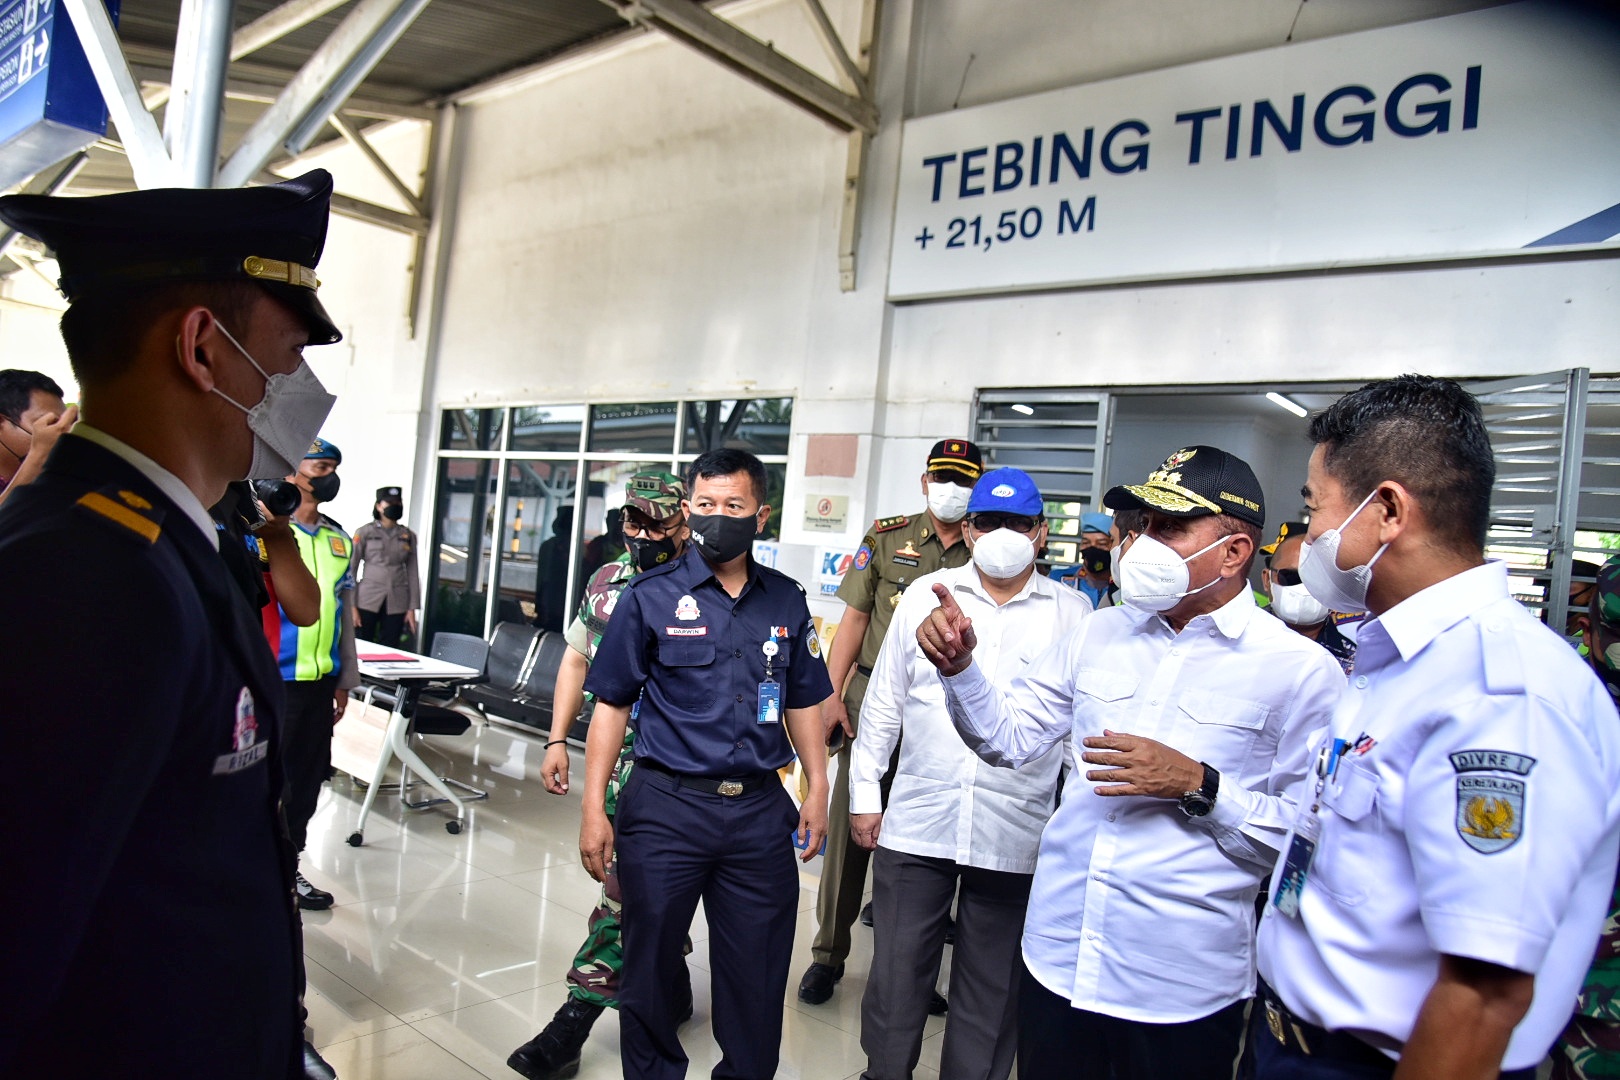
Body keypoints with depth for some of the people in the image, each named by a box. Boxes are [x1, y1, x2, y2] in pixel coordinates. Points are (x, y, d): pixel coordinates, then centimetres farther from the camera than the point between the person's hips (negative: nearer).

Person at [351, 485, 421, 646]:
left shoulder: (409, 536, 9)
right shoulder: (364, 533, 1)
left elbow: (413, 573, 9)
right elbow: (352, 569, 0)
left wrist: (412, 608, 4)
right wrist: (352, 606, -7)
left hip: (397, 604, 2)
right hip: (368, 600, -2)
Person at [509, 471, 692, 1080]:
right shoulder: (608, 582, 9)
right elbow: (576, 660, 17)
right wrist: (557, 741, 12)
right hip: (614, 756, 6)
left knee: (625, 883, -6)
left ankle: (575, 1019, 3)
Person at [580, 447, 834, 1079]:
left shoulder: (786, 601, 5)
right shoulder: (651, 596, -3)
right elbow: (611, 704, -2)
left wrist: (818, 789, 8)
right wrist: (593, 807, -5)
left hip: (760, 810, 2)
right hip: (665, 806, -2)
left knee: (758, 973, 11)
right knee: (650, 962, 13)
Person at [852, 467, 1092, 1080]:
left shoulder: (1072, 613, 2)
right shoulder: (925, 595, 4)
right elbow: (883, 703, 7)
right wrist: (865, 794, 6)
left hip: (1015, 836, 0)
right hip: (916, 822, 1)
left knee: (992, 984, 13)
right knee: (896, 971, 11)